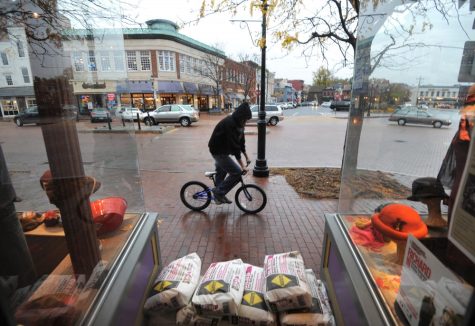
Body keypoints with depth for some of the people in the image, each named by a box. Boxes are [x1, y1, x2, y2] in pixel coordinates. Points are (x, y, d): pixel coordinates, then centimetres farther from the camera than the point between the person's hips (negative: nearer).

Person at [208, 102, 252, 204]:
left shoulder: (237, 123, 3)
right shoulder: (229, 124, -28)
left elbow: (241, 141, 11)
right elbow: (234, 145, -31)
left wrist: (246, 156, 12)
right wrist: (242, 165, -31)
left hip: (223, 150, 11)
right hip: (218, 151, -11)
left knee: (221, 172, 22)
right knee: (237, 172, -14)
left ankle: (219, 195, 38)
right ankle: (219, 192, -4)